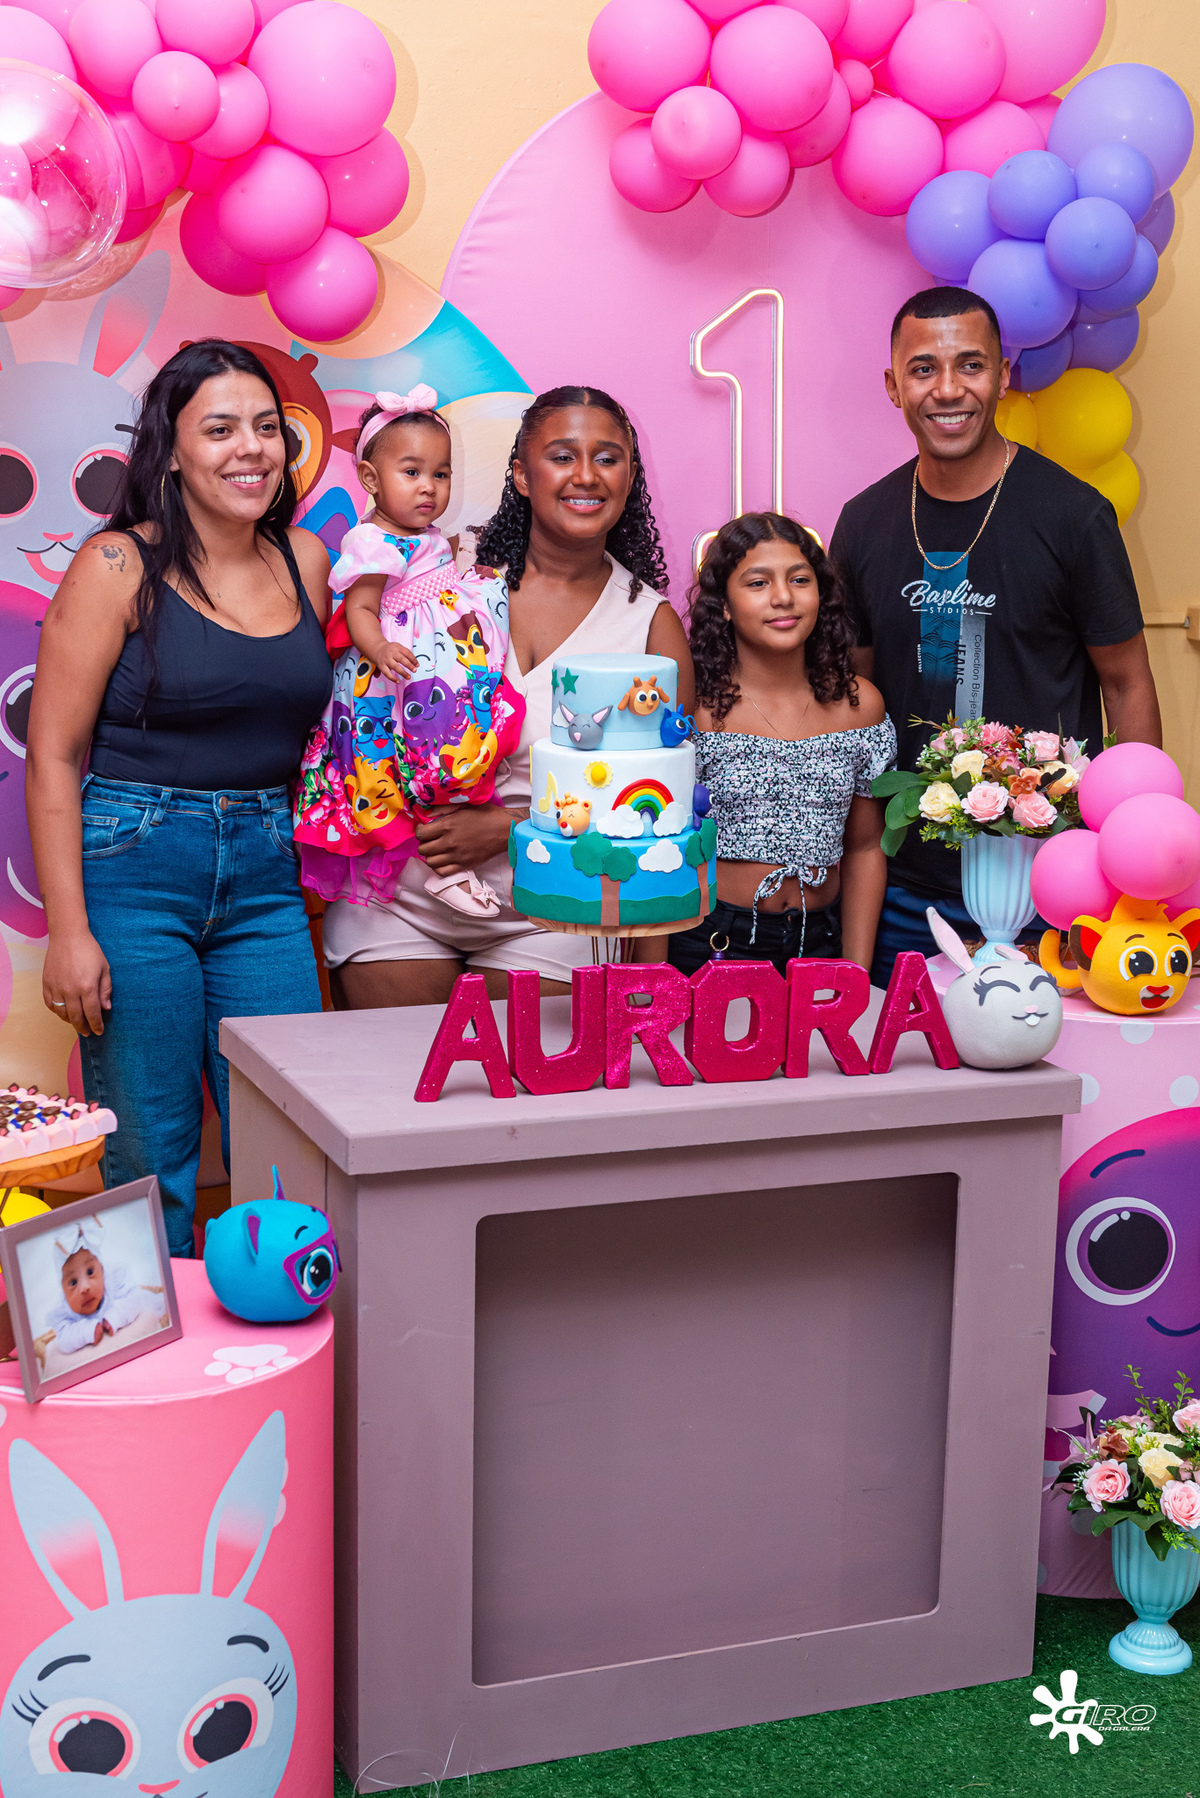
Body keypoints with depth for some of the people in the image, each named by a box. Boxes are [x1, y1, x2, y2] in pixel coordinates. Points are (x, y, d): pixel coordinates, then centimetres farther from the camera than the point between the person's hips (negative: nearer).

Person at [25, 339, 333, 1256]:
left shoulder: (306, 561, 9)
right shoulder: (118, 567, -5)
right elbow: (53, 758, -6)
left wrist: (301, 855, 11)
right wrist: (68, 931, -13)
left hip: (267, 880, 4)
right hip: (132, 871, -4)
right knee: (148, 1165, 2)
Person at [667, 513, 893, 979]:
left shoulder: (858, 704, 4)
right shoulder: (694, 708, -7)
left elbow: (864, 849, 10)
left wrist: (856, 976, 4)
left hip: (820, 941, 3)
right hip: (710, 946, -3)